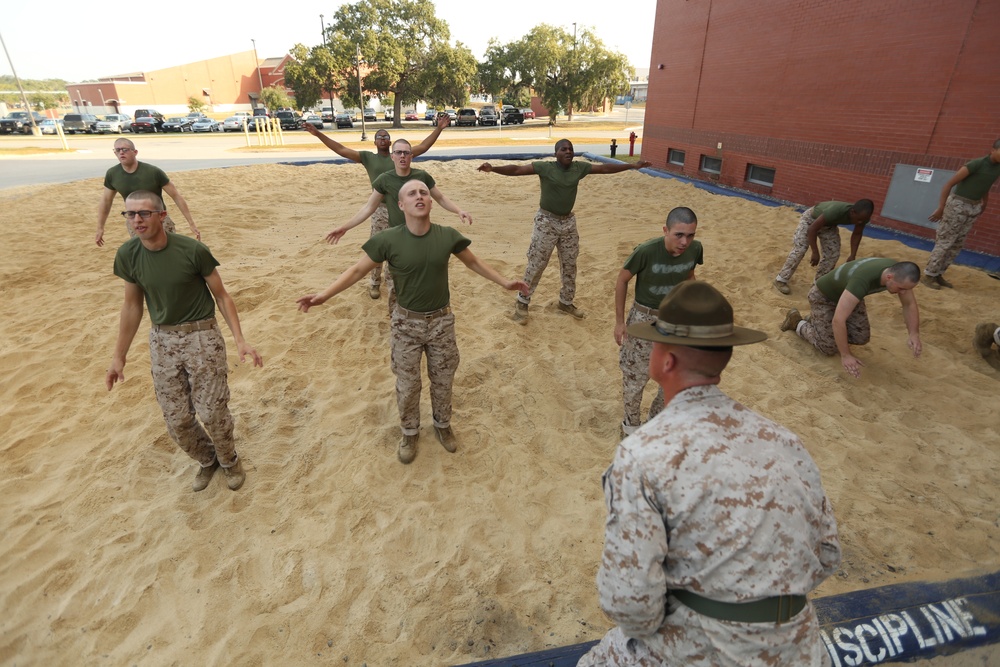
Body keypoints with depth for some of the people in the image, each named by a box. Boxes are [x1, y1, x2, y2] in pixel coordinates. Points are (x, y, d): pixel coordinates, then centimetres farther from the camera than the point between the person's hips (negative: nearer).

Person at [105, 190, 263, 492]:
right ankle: (207, 460, 36)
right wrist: (118, 356, 11)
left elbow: (222, 296, -5)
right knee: (176, 421, 8)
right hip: (162, 341, 4)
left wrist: (240, 340, -15)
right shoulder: (127, 255, -3)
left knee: (212, 413, 0)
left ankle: (229, 459, 29)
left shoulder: (192, 250, -14)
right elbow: (132, 306, 9)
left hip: (202, 337, -4)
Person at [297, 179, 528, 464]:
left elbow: (474, 262, 6)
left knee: (442, 380, 17)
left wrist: (505, 282, 7)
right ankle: (410, 433, 38)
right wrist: (324, 295, -16)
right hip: (406, 324, -1)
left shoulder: (448, 236, -11)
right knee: (407, 385, 12)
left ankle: (442, 425, 43)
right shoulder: (388, 240, -16)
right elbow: (357, 270, -7)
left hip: (442, 322, 2)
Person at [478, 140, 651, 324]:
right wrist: (493, 169, -34)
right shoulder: (544, 167, -13)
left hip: (568, 222, 5)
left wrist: (632, 166, 12)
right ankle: (522, 302, 15)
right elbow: (517, 169, -20)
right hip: (546, 222, -5)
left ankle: (566, 302, 32)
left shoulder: (579, 168, 1)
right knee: (536, 264, 0)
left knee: (570, 265, 14)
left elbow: (604, 168, 9)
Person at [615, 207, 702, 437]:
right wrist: (619, 321, -9)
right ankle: (631, 422, 32)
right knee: (636, 376, 8)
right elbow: (622, 280, -12)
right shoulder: (646, 251, -27)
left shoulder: (695, 249, -13)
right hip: (644, 319, -4)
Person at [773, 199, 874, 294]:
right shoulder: (835, 211, -44)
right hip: (811, 218, -6)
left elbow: (857, 234, -4)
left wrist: (852, 256, -10)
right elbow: (812, 228, -36)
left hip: (829, 224, 6)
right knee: (799, 250, -14)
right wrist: (815, 252, -33)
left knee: (833, 254, -1)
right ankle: (781, 279, -6)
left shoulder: (862, 216, -24)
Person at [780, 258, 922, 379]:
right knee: (829, 348, -10)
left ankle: (816, 320, 21)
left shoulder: (900, 273, -22)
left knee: (861, 338, 0)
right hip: (823, 296, -7)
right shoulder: (862, 281, -45)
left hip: (846, 294, 7)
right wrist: (845, 355, -40)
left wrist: (914, 334, -23)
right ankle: (797, 322, 15)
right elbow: (838, 320, -45)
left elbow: (909, 304, -7)